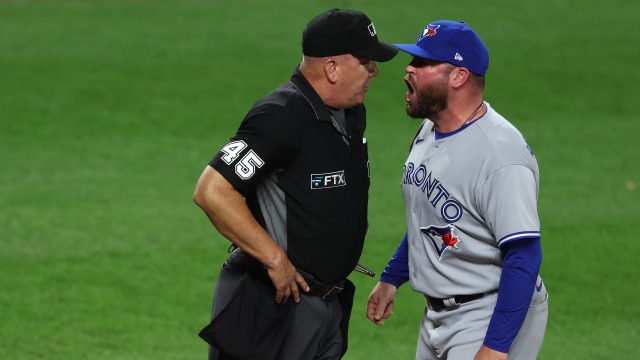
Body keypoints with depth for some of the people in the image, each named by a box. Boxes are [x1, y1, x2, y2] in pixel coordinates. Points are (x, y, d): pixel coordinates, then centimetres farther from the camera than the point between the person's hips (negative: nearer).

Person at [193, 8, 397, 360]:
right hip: (271, 307, -9)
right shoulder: (281, 116, -19)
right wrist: (275, 259, -22)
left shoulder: (352, 114, 10)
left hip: (329, 302, 9)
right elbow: (212, 192, -25)